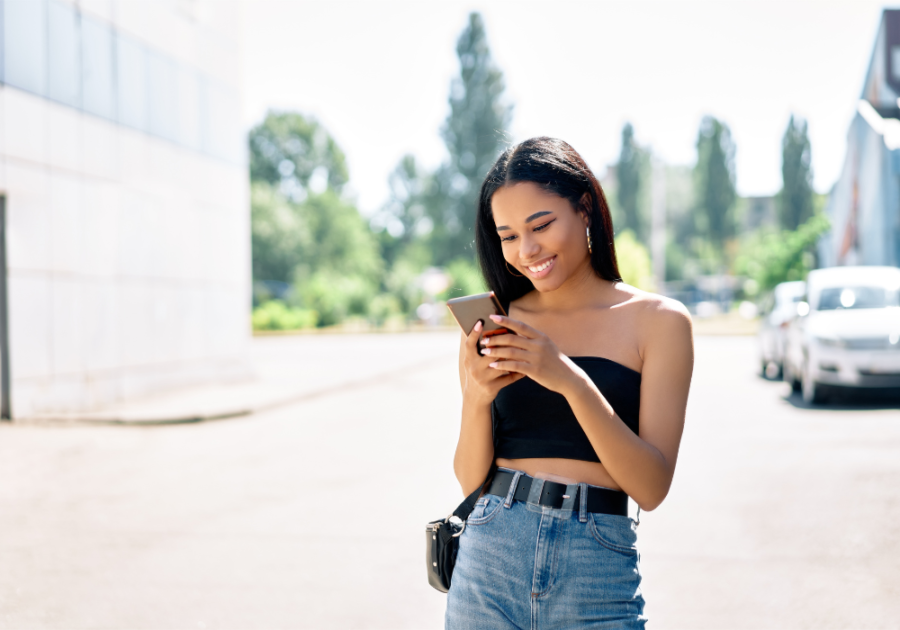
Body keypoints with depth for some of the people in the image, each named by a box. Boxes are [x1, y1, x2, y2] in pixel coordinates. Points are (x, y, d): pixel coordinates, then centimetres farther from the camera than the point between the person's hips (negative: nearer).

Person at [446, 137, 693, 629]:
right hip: (491, 558, 2)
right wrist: (476, 398, -14)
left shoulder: (657, 320, -1)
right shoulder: (494, 325, 5)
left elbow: (651, 488, -8)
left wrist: (572, 381, -19)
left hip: (598, 573, -2)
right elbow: (471, 480, 5)